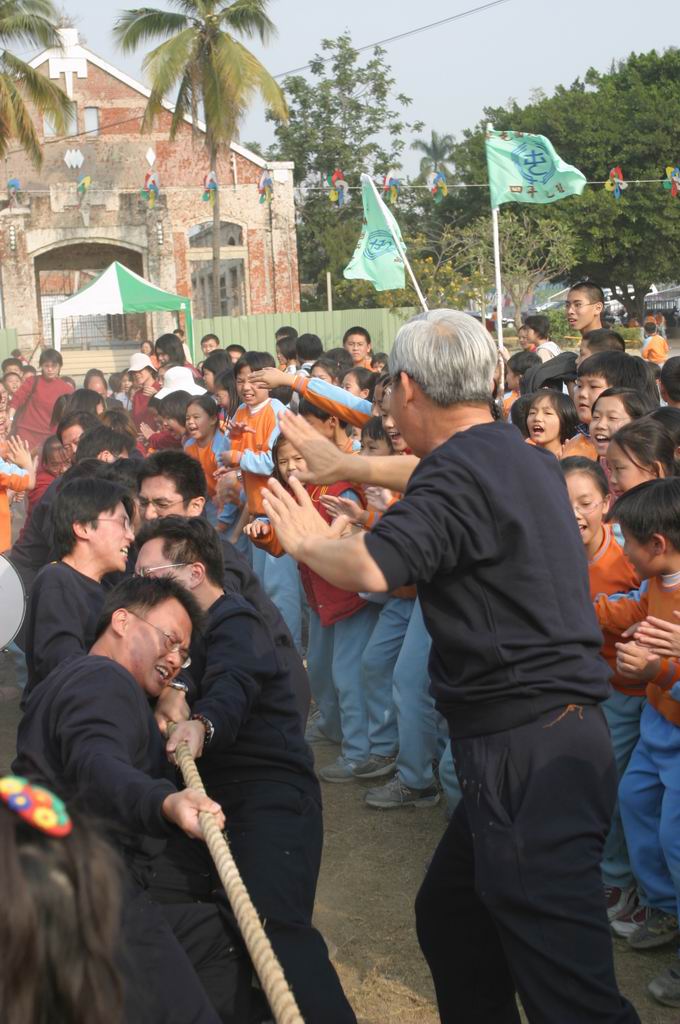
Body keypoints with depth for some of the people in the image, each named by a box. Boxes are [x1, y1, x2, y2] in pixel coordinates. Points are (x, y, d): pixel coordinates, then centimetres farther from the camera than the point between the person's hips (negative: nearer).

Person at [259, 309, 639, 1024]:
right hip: (558, 731, 10)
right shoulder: (519, 457, 13)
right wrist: (344, 465, 41)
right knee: (450, 916, 25)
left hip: (524, 750, -10)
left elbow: (370, 569, -30)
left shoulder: (461, 474, -17)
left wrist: (306, 541, -10)